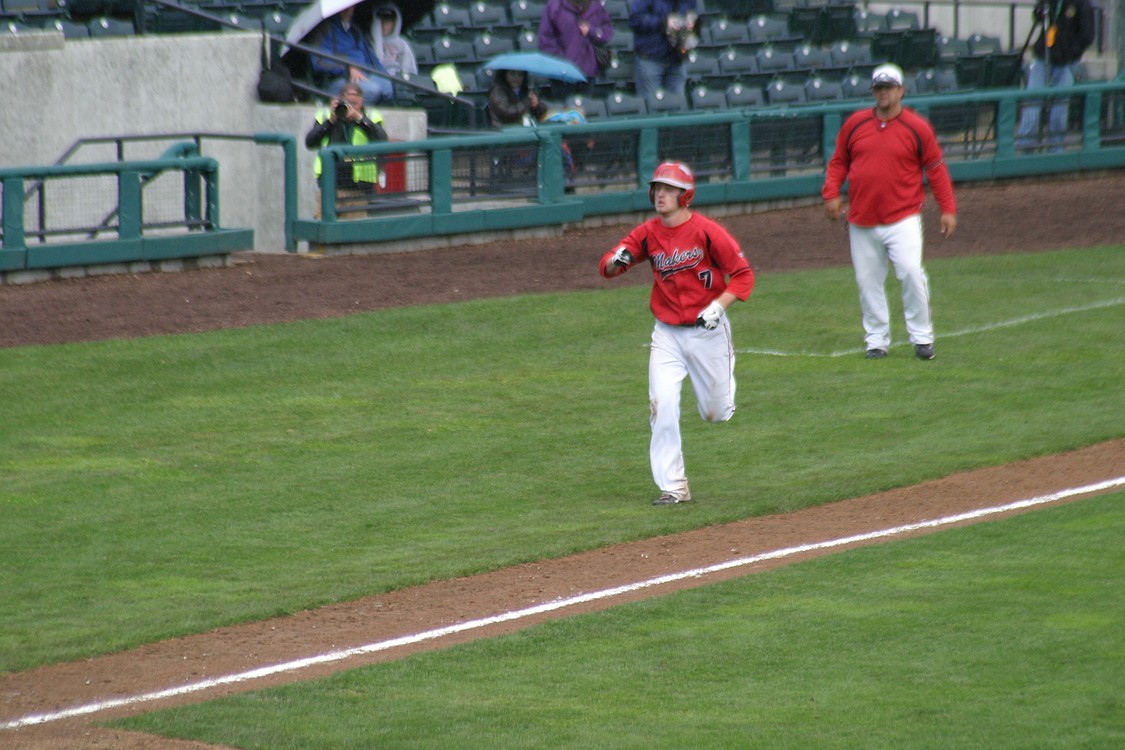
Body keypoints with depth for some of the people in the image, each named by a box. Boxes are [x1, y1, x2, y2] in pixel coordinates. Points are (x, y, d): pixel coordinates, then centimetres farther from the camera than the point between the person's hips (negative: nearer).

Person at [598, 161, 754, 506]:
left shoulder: (707, 231, -14)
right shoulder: (648, 233, -1)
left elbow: (743, 274, -9)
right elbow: (607, 266, -1)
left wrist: (718, 305, -22)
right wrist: (616, 261, -25)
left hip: (707, 331, -3)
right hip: (667, 333, 3)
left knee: (717, 413, 10)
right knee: (662, 406, -11)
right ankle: (673, 487, -4)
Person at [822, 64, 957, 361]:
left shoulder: (918, 127, 0)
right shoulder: (855, 124, 8)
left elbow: (936, 168, 3)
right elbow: (838, 161, 15)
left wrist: (948, 209, -1)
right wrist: (831, 193, -1)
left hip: (903, 219, -3)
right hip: (861, 222, 3)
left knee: (911, 272, -15)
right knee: (868, 281, 4)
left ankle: (922, 337, -2)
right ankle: (876, 340, 15)